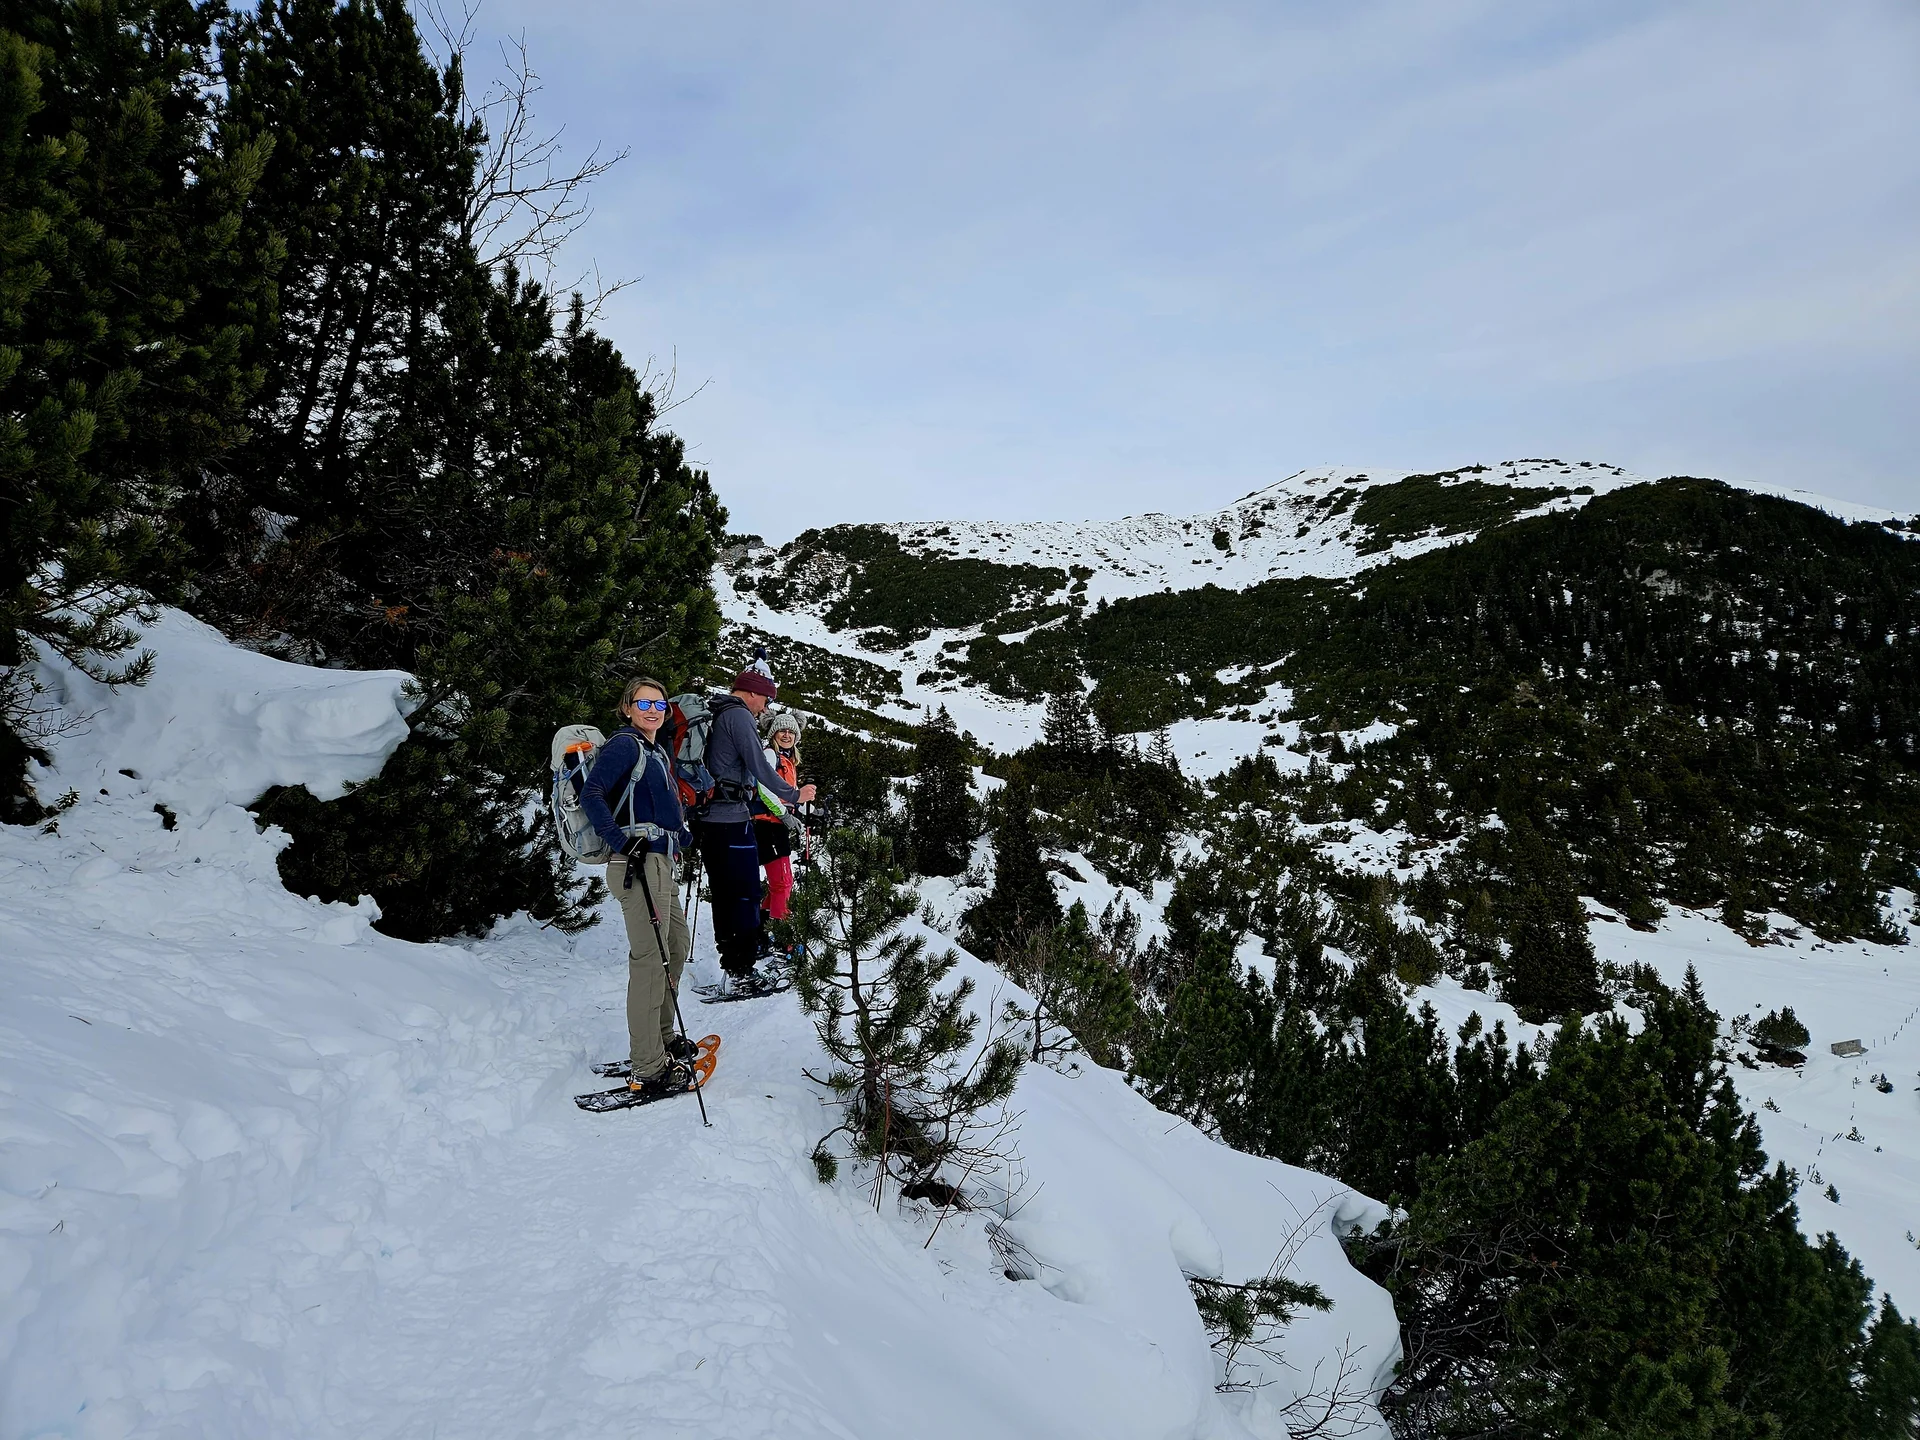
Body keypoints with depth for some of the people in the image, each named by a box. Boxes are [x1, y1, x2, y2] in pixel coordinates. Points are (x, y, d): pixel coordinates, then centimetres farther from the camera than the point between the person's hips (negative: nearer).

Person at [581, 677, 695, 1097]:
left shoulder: (657, 750, 19)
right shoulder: (625, 744, -9)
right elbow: (591, 794, -20)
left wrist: (682, 833, 20)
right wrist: (621, 841, -25)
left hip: (660, 862, 11)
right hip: (639, 865, -11)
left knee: (676, 942, 21)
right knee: (650, 960, -10)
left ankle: (662, 1038, 36)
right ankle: (649, 1070, -6)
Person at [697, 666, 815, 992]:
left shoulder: (712, 715, 18)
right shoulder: (739, 715, -11)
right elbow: (759, 766, -16)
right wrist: (794, 795, -7)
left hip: (707, 819, 9)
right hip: (732, 819, -9)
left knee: (723, 894, 15)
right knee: (746, 897, -4)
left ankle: (729, 963, 22)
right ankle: (741, 973, -3)